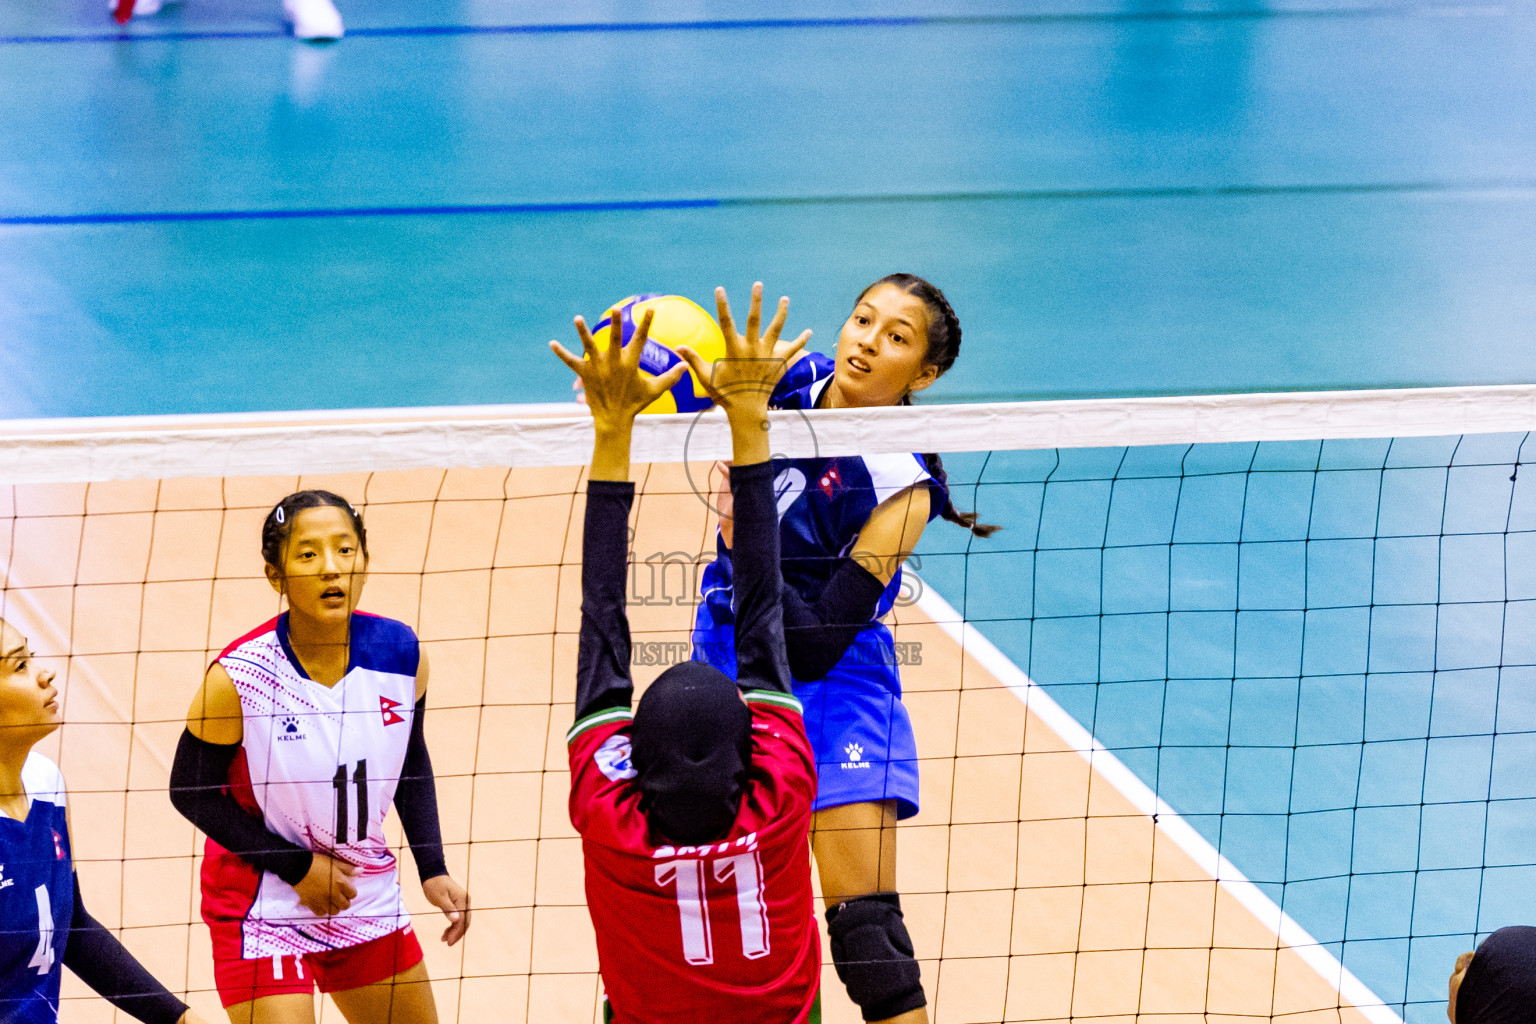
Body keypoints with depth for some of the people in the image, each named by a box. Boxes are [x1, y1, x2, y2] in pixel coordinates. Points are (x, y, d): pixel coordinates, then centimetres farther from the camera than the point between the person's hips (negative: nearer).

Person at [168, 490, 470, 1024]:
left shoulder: (401, 654, -9)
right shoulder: (237, 678, -22)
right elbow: (191, 792, -11)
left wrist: (432, 870, -1)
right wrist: (296, 867, -14)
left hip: (366, 895, 5)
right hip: (263, 907, -5)